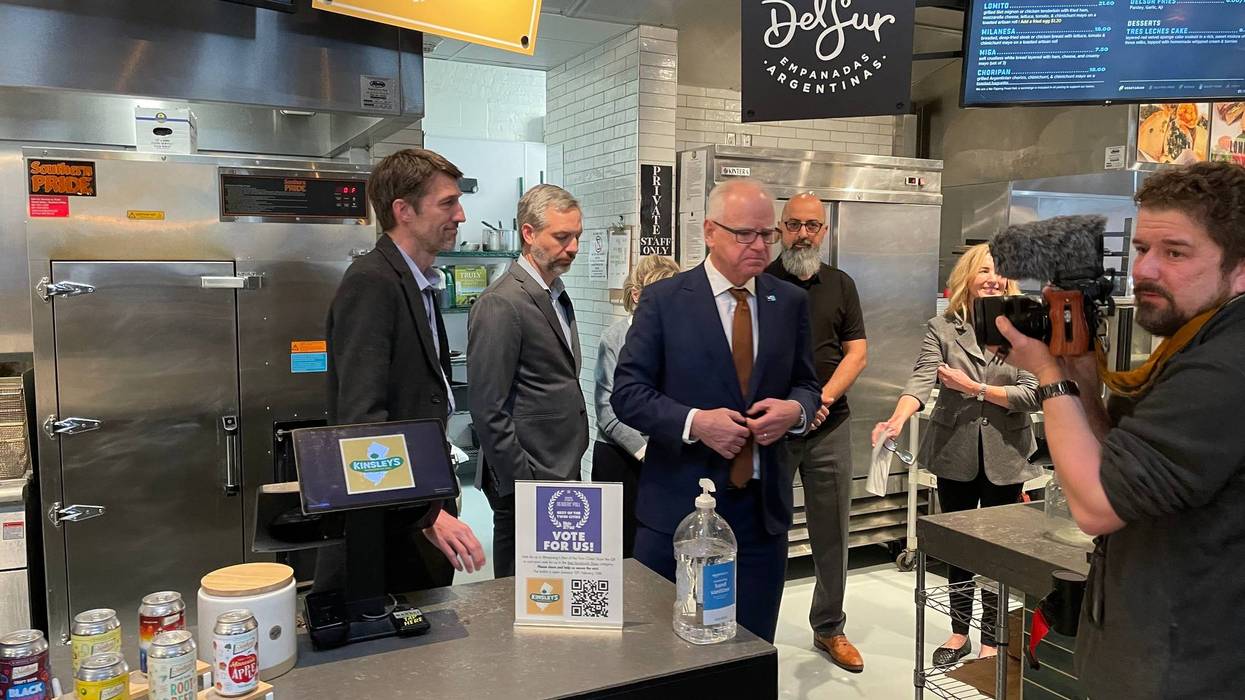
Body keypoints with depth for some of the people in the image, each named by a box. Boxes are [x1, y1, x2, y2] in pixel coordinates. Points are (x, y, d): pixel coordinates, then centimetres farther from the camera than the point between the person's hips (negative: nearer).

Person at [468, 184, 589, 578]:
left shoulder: (556, 295, 13)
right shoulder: (501, 304, -16)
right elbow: (489, 410, -18)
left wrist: (570, 468, 15)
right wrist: (523, 484, -17)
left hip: (562, 472, 9)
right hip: (527, 482, -9)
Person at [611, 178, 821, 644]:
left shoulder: (790, 302, 6)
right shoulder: (663, 300, -4)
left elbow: (806, 384, 14)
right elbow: (627, 392, -6)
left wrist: (795, 409, -9)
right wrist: (694, 422, -21)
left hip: (763, 506, 3)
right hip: (678, 505, -3)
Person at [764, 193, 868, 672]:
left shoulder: (841, 285, 9)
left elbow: (857, 351, 5)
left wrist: (823, 398, -11)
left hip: (830, 428, 3)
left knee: (832, 533, 10)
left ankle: (829, 628, 25)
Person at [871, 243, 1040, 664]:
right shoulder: (942, 329, -3)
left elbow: (1032, 393, -9)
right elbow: (922, 379, -18)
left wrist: (975, 388, -16)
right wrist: (898, 420, -35)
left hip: (1004, 457, -1)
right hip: (955, 455, 1)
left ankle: (991, 640, 24)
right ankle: (960, 632, 30)